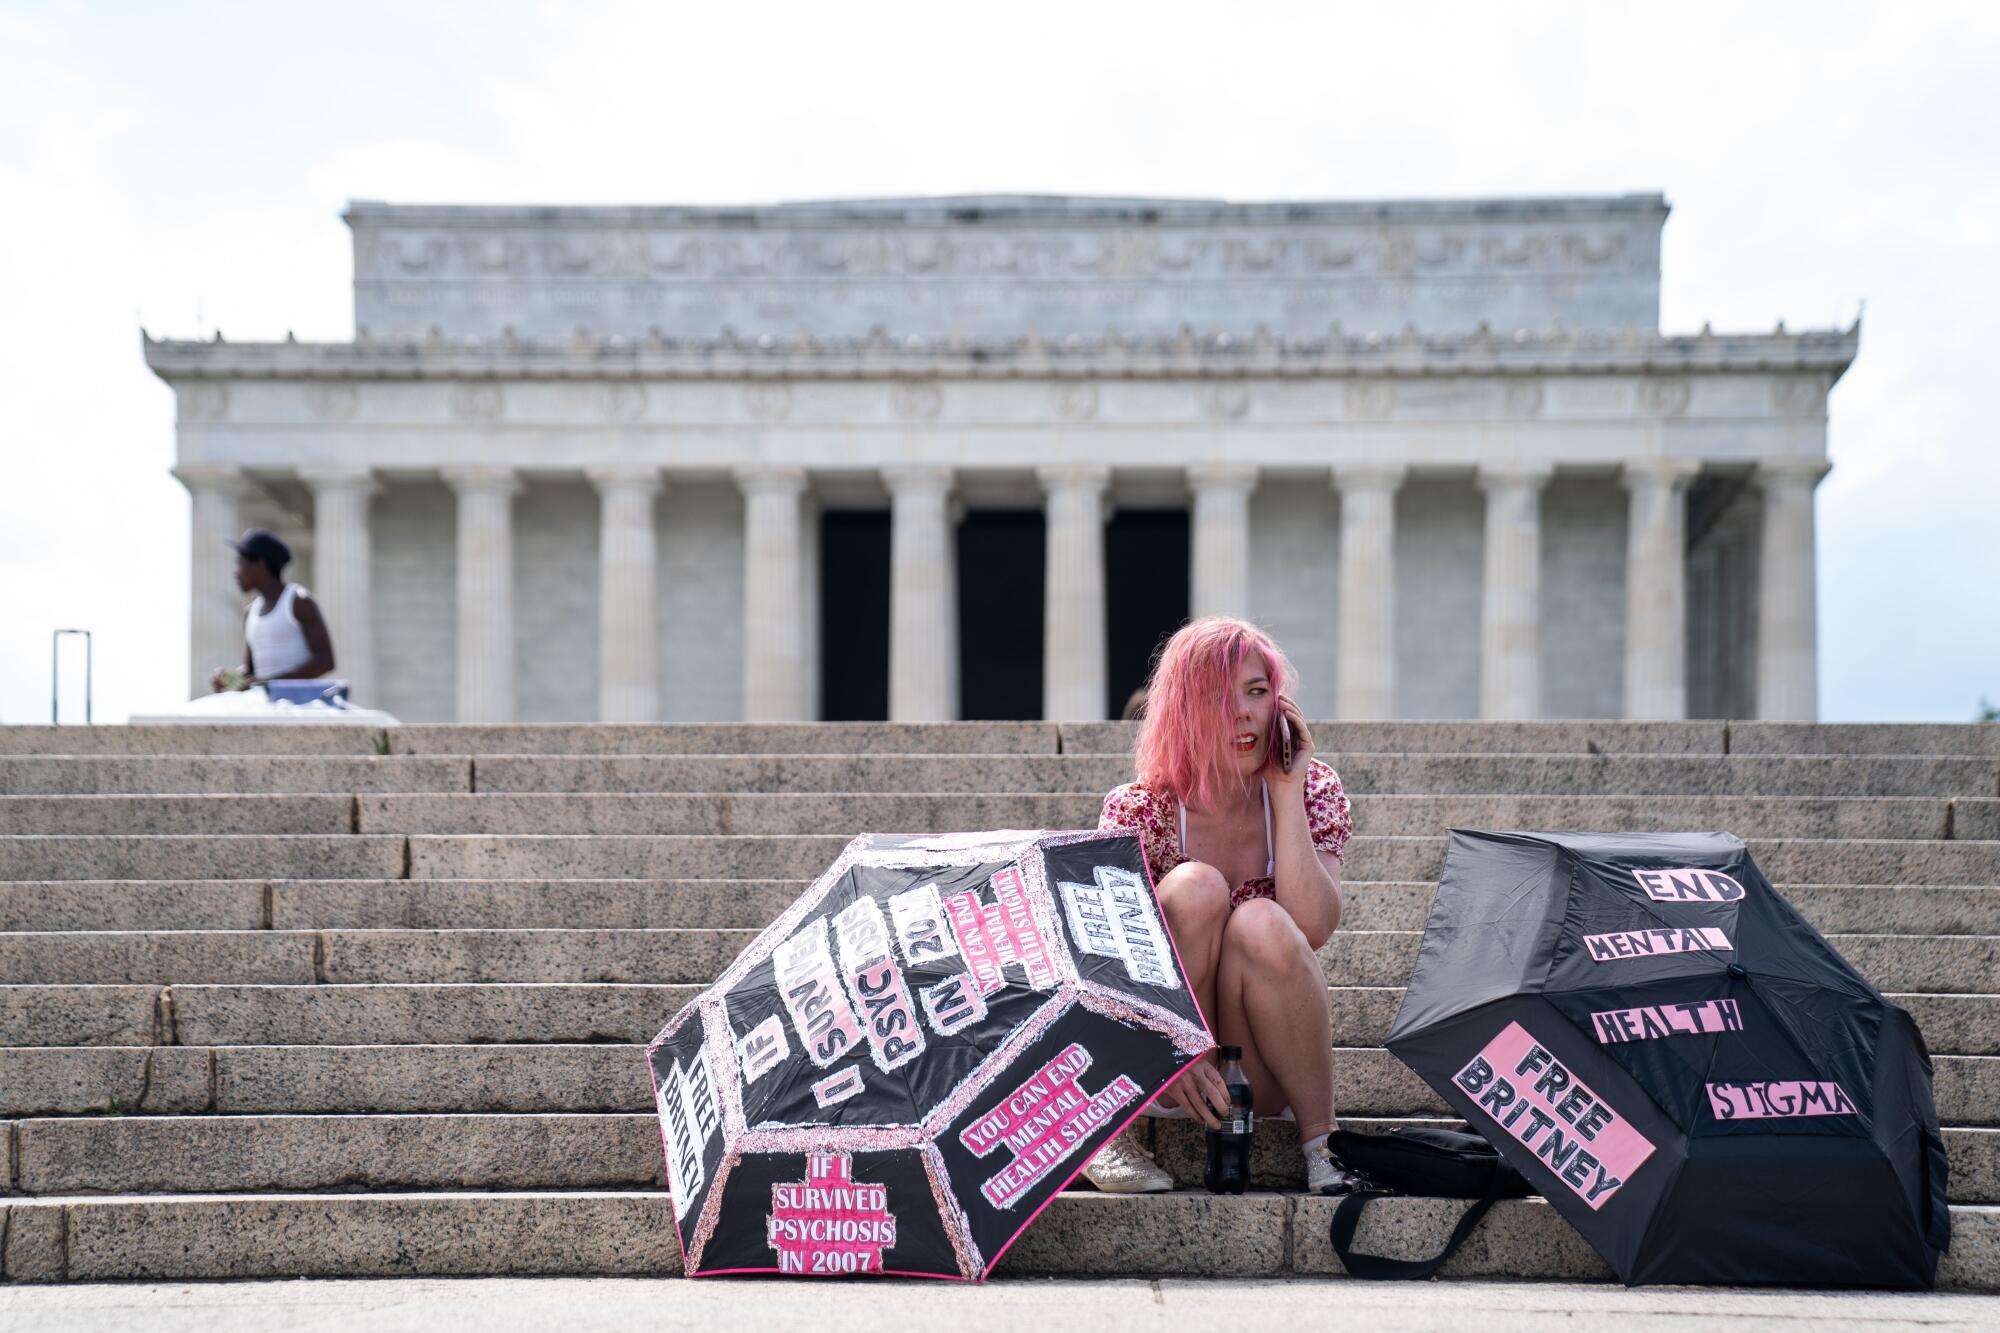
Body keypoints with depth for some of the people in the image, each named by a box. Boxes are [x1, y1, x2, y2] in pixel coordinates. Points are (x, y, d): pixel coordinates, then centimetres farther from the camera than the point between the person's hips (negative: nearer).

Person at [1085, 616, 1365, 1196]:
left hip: (1262, 1077, 1)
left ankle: (1319, 1141, -18)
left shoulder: (1313, 792, -3)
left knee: (1261, 924, -29)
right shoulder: (1139, 812, -9)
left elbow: (1312, 930, -20)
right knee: (1196, 888, -26)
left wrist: (1286, 792, -19)